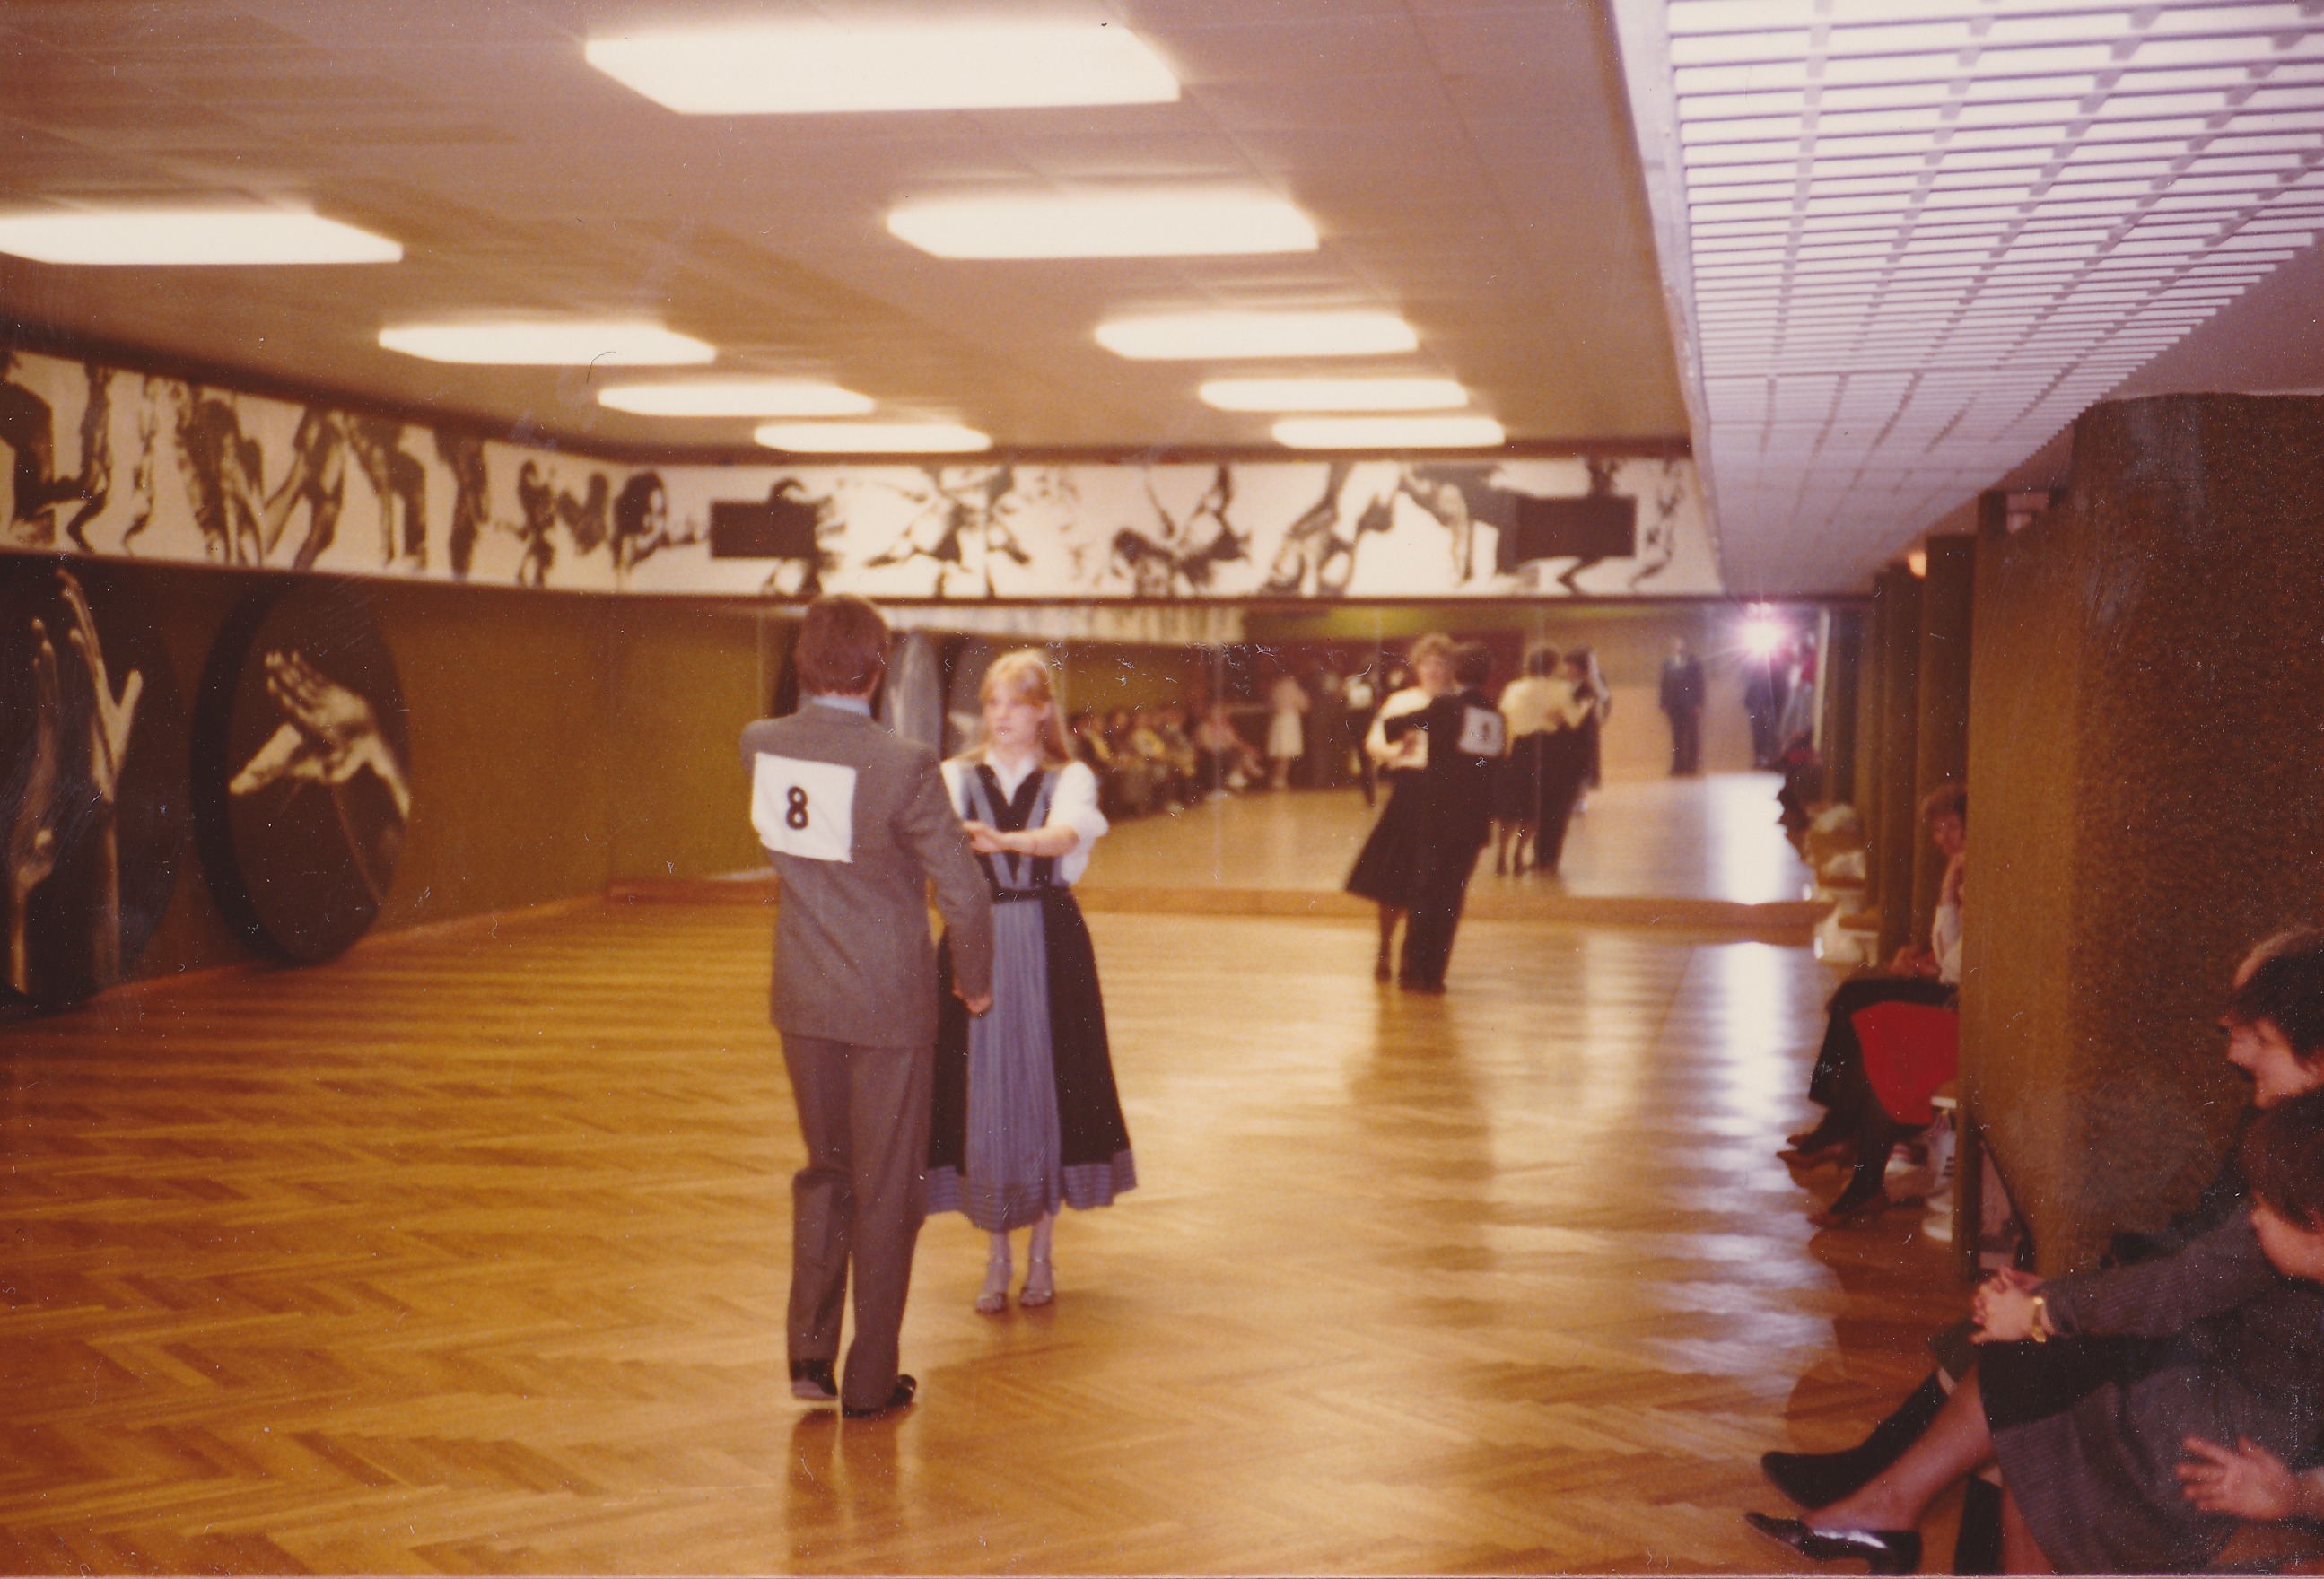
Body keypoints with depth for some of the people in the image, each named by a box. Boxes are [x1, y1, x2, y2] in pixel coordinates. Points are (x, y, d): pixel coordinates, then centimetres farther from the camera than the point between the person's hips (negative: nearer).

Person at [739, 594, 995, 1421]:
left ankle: (809, 1353, 21)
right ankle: (870, 1381, 18)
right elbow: (964, 894, -18)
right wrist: (975, 980, 1)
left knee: (824, 1172, 21)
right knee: (886, 1189, 9)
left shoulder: (761, 747, -4)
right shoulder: (903, 767, -21)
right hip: (888, 1004, -5)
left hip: (802, 997, 5)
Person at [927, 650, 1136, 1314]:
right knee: (982, 1089, 1)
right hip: (978, 943, 1)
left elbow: (1063, 835, -22)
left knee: (1048, 1083, 3)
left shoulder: (1069, 780, 1)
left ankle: (1041, 1251, 20)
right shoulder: (957, 778, 5)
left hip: (1049, 947, -1)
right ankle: (997, 1255, 16)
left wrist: (1004, 840, -42)